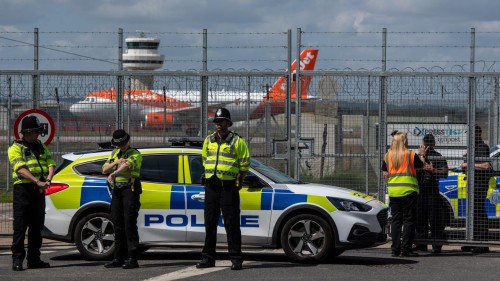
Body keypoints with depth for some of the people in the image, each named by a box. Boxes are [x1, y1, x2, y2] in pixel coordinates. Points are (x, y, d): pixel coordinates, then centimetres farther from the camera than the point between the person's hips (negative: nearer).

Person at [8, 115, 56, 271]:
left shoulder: (41, 147, 18)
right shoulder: (16, 148, -2)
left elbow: (51, 164, 10)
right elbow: (21, 169, -15)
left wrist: (47, 180, -11)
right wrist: (38, 182, -25)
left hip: (39, 190, 6)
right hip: (23, 188, -6)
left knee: (37, 226, 9)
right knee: (20, 226, -7)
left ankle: (34, 259, 15)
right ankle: (17, 259, -6)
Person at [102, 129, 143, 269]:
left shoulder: (135, 154, -5)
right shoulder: (114, 153, 19)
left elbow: (127, 165, -25)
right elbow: (104, 169, 11)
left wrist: (114, 174, -43)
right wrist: (115, 162, -9)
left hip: (130, 190, -7)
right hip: (116, 190, 7)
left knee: (129, 223, -12)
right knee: (117, 223, 7)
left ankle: (132, 259, -13)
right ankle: (119, 258, 12)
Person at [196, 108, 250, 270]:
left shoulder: (237, 141, -2)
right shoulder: (209, 140, 13)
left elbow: (245, 165, 1)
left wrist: (238, 182, 0)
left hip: (229, 187, -5)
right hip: (211, 187, 5)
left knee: (232, 223, -6)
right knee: (210, 223, 8)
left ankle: (236, 259, -4)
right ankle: (208, 258, 14)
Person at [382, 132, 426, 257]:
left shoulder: (387, 156, 4)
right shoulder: (411, 155, -6)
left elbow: (385, 174, 8)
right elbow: (420, 166, 7)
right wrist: (422, 155, 23)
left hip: (393, 191, 4)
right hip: (408, 190, -4)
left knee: (396, 220, 9)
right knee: (409, 220, 0)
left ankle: (395, 249, 7)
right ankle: (406, 249, -4)